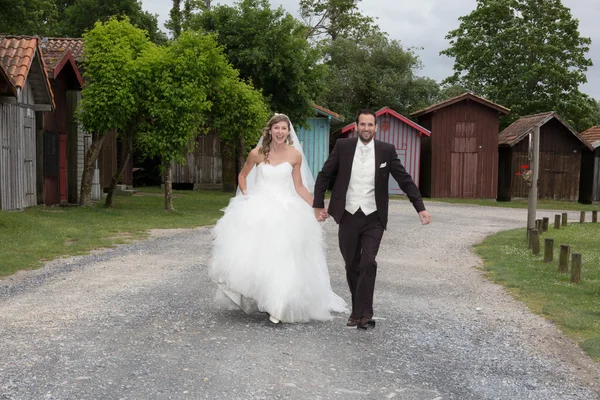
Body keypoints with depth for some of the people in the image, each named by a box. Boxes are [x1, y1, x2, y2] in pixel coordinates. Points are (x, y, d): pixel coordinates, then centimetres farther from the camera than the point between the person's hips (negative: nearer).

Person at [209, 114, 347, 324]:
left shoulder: (295, 155, 1)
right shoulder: (257, 153, -1)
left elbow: (299, 187, 9)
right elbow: (242, 176, 15)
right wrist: (245, 196, 2)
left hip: (286, 211, 0)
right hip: (259, 209, 0)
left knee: (281, 257, -4)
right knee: (252, 251, -10)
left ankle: (277, 306, 5)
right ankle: (258, 298, 8)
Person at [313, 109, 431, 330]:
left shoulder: (386, 150, -1)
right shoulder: (342, 146, 0)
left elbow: (404, 179, 1)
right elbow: (324, 176, 7)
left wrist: (420, 208, -4)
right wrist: (318, 205, 4)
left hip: (373, 218, -1)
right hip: (348, 217, 1)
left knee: (368, 263, -14)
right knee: (352, 266, 9)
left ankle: (364, 313, -10)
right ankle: (358, 310, 23)